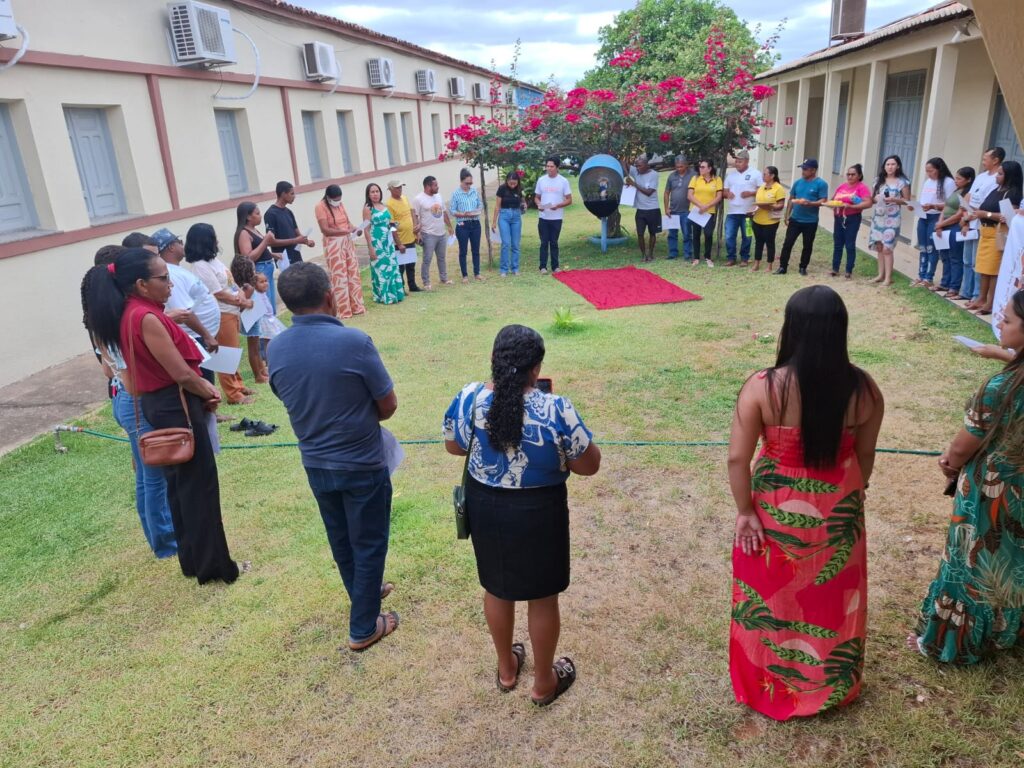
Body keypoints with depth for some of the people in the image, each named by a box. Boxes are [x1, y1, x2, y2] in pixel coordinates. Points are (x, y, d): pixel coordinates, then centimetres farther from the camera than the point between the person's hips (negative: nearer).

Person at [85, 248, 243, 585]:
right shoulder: (146, 318, -22)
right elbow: (181, 374, -21)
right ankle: (213, 566, 11)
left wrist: (202, 387, 3)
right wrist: (208, 392, -2)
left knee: (180, 484, 18)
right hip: (175, 406, -10)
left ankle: (193, 559, 30)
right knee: (200, 485, 1)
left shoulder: (128, 314, 8)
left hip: (157, 404, 10)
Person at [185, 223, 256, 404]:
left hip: (231, 312, 10)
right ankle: (233, 395, 7)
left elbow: (230, 283, 14)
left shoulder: (213, 260, 9)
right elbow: (220, 294, -18)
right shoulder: (201, 266, -19)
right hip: (220, 316, -10)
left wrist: (240, 294, -4)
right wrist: (243, 302, -9)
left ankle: (238, 386, 31)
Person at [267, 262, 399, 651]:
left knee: (340, 539, 24)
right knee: (368, 543, 13)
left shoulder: (276, 349, -9)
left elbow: (293, 400, 7)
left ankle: (364, 593, 47)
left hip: (316, 464, 5)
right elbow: (388, 406, -14)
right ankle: (363, 627, 26)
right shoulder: (353, 341, -24)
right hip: (362, 465, -5)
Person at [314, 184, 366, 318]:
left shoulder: (340, 204, 9)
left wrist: (354, 229, -8)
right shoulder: (321, 207, -11)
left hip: (347, 242, 7)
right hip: (333, 245, -7)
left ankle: (356, 306, 19)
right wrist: (344, 231, -27)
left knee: (353, 274, 9)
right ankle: (343, 311, 3)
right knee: (339, 277, -4)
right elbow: (325, 230, -18)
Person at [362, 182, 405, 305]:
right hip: (377, 242, -7)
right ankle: (383, 296, 7)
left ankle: (394, 294, 20)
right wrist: (371, 248, -16)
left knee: (392, 267, 10)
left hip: (388, 241, 7)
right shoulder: (368, 208, -10)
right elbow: (366, 230, -13)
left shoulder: (384, 206, 10)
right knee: (381, 269, 0)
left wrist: (392, 225, 6)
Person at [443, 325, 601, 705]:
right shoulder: (555, 409, -24)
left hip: (485, 507, 4)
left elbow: (453, 447, 3)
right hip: (539, 513, -3)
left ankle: (506, 668, 44)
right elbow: (589, 464, -13)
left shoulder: (469, 398, -14)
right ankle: (544, 682, 36)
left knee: (496, 587, 24)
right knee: (542, 595, 17)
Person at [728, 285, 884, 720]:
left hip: (776, 512, -2)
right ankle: (831, 686, 47)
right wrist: (851, 496, 17)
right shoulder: (863, 389, -13)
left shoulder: (763, 387, -23)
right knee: (832, 601, 25)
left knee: (773, 600, 20)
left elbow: (737, 459, -19)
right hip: (838, 512, 3)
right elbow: (865, 455, 0)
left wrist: (744, 511, -5)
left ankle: (769, 687, 41)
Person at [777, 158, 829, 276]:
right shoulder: (798, 182, 6)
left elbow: (823, 201, -12)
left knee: (807, 246, 8)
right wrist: (787, 215, 6)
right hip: (795, 219, 3)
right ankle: (782, 267, 6)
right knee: (787, 243, 0)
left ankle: (803, 267, 21)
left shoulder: (821, 184, -8)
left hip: (810, 222, -3)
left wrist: (809, 203, -28)